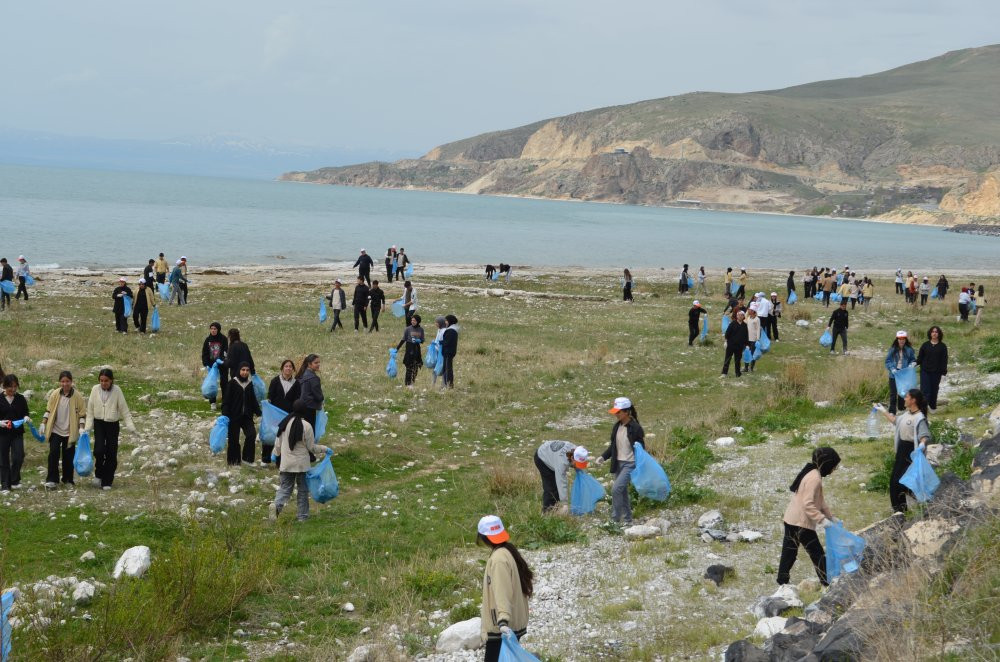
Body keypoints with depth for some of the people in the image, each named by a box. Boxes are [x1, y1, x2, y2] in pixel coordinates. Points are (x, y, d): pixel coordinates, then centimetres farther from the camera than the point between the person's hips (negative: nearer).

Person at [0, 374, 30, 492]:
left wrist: (26, 417, -13)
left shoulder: (21, 399, 2)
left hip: (17, 433, 1)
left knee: (18, 457, -11)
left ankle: (15, 481, 10)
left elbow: (26, 412, 9)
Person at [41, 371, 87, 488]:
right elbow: (48, 410, 8)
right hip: (55, 430, 1)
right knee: (53, 454, -9)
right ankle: (51, 480, -4)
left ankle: (68, 480, 18)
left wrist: (81, 428, -12)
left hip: (70, 432, -1)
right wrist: (43, 424, 3)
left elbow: (82, 413, -3)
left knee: (68, 456, 6)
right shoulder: (55, 394, -2)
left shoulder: (77, 396, -7)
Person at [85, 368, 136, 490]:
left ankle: (107, 482, 11)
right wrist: (88, 427, -1)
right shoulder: (95, 390, -3)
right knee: (99, 450, -15)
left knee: (111, 454, 0)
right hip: (99, 424, 1)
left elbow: (124, 410, -5)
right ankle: (98, 475, 9)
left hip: (113, 425, 0)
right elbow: (90, 410, 4)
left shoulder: (117, 391, -8)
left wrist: (130, 426, -12)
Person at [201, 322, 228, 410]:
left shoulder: (223, 339, -7)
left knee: (224, 382, 3)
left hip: (222, 364, -2)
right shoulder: (208, 339, 1)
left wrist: (223, 360, -26)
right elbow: (204, 353, 3)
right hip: (211, 364, 2)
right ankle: (212, 402, 7)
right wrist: (206, 364, -6)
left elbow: (227, 350, -11)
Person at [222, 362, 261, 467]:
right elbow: (226, 400, -7)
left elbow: (253, 400, 17)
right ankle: (233, 461, 16)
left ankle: (247, 458, -5)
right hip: (234, 416, -3)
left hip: (247, 416, 3)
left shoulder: (250, 384, 9)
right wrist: (225, 414, -17)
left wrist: (258, 412, 7)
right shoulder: (232, 383, -5)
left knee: (252, 434, -15)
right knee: (234, 439, 3)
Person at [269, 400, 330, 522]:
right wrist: (325, 449, 8)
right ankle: (302, 515, 14)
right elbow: (311, 447, -8)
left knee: (284, 488, 8)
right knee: (302, 490, 10)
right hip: (302, 463, -3)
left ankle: (276, 505, -19)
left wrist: (275, 454, 26)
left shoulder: (285, 423, 0)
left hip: (286, 463, 3)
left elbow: (278, 443, 9)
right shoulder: (306, 426, -14)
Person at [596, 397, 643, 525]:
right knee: (622, 492, 12)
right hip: (618, 463, 7)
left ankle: (615, 519, -10)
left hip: (630, 464, -7)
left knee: (616, 488, -17)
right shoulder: (616, 427, 6)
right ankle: (627, 519, 23)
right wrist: (603, 457, 2)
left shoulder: (635, 428, -13)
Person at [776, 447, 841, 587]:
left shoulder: (811, 473, 13)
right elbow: (808, 504, -25)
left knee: (789, 552, 13)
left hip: (791, 519, 10)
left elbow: (819, 500, 21)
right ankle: (827, 583, 4)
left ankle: (783, 581, 18)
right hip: (801, 523, -10)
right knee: (817, 554, -1)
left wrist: (830, 516, 18)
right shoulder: (814, 478, -19)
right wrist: (821, 519, -23)